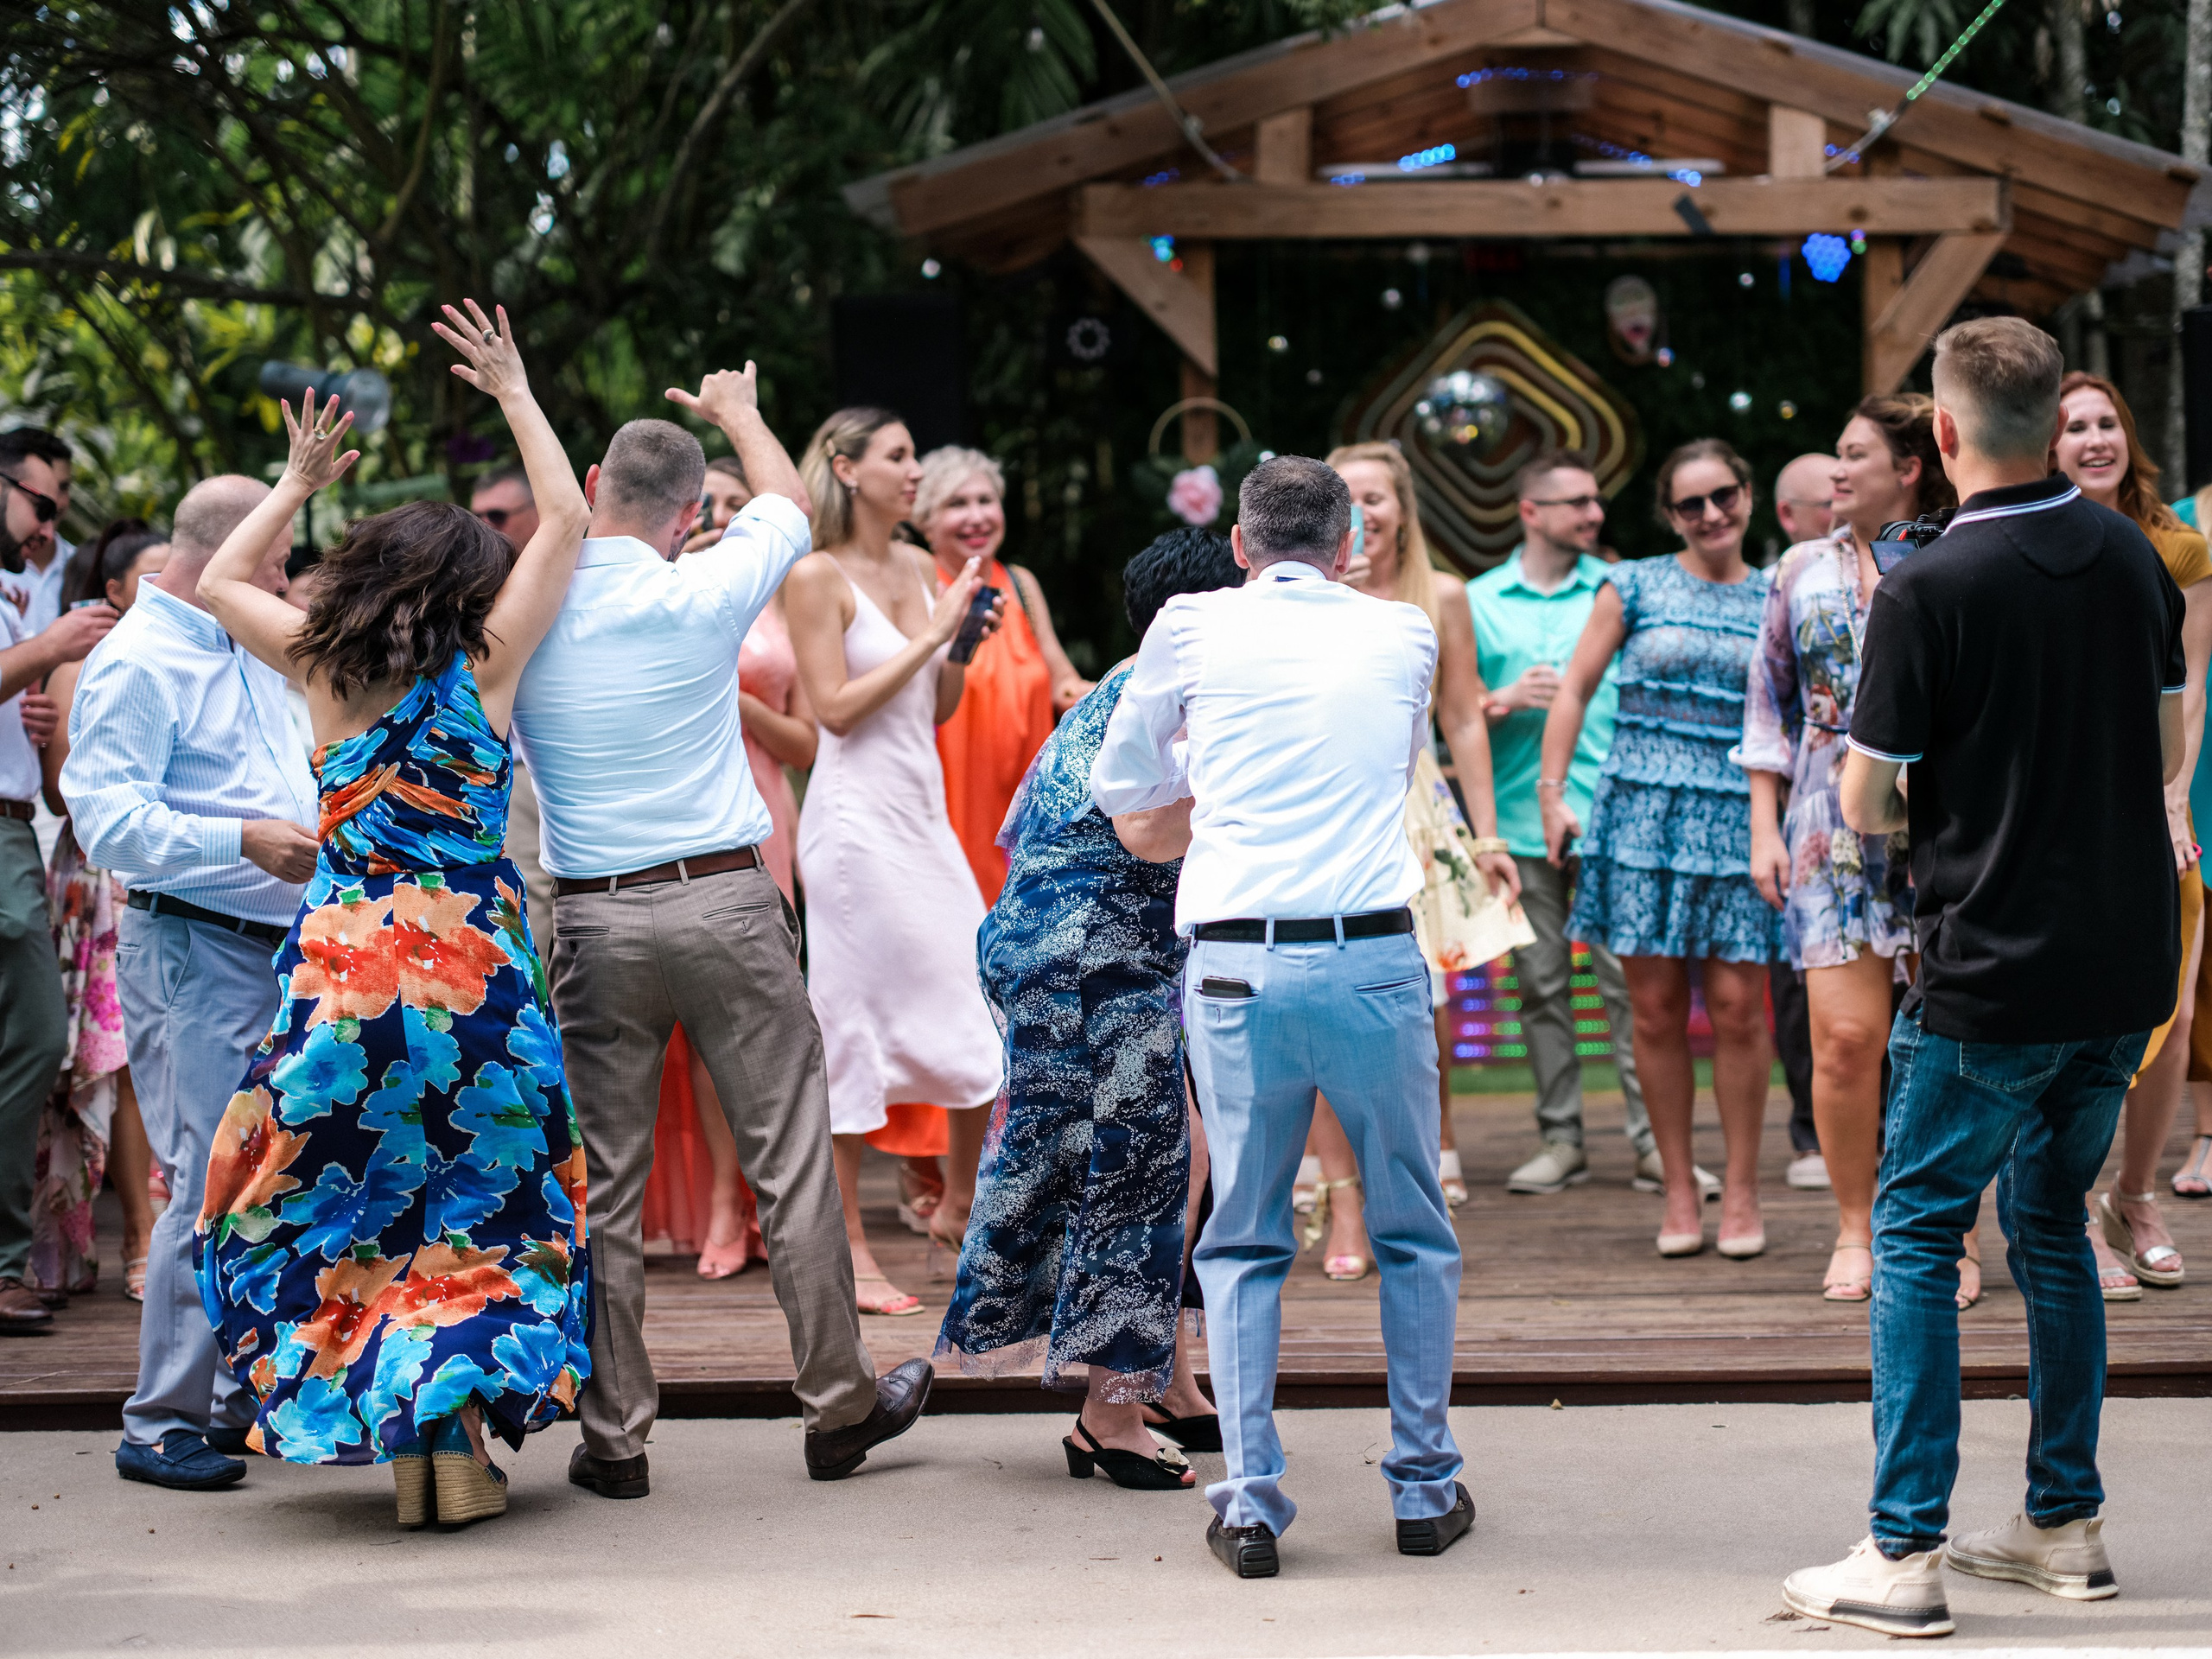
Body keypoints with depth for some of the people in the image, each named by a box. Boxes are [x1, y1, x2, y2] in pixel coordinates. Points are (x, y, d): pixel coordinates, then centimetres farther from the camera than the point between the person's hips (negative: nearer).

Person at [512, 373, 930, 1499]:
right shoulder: (701, 598, -6)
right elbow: (787, 502, 15)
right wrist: (739, 414, 33)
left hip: (595, 920, 2)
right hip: (725, 903, -2)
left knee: (604, 1184, 6)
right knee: (791, 1163, 7)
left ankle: (614, 1436, 8)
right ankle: (839, 1406, 14)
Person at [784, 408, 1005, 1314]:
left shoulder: (916, 566, 12)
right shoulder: (817, 576, -8)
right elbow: (837, 708, -14)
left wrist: (965, 638, 0)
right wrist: (931, 633, -14)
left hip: (923, 814, 7)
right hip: (856, 816, -7)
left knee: (985, 1006, 6)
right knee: (852, 1024, -3)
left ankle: (959, 1206, 24)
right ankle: (848, 1251, 4)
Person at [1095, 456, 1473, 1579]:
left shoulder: (1194, 628, 6)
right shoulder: (1402, 636, 9)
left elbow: (1118, 786, 17)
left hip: (1236, 966, 0)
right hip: (1376, 956, 0)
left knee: (1243, 1243, 9)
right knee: (1413, 1235, 14)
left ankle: (1251, 1500, 4)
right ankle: (1424, 1488, 18)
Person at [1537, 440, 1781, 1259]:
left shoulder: (1776, 601, 10)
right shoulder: (1634, 587, 7)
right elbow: (1574, 689, 7)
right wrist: (1552, 791, -1)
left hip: (1740, 815, 0)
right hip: (1643, 811, 0)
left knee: (1736, 1004, -4)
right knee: (1656, 1007, 0)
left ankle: (1741, 1188, 8)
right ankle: (1679, 1189, 10)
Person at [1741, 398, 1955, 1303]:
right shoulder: (1802, 570, 11)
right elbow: (1769, 705, 14)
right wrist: (1764, 828, 7)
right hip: (1834, 829, 1)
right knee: (1845, 1035, -7)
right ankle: (1854, 1230, 8)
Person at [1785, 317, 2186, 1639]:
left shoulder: (1928, 592, -15)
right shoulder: (2131, 556, 4)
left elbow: (1864, 807, -10)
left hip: (1995, 975, -6)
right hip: (2129, 960, 6)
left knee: (1918, 1235, 2)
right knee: (2052, 1223, 19)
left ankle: (1904, 1554, -2)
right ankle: (2067, 1526, 21)